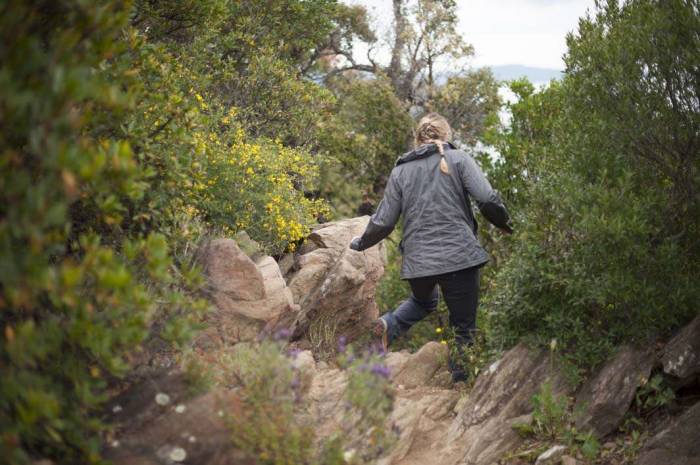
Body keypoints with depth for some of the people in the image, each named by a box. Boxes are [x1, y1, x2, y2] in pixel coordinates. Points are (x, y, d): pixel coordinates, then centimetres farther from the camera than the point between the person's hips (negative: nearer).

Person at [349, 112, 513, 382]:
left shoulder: (400, 171, 10)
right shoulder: (458, 159, 3)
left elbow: (383, 223, 8)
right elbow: (488, 200, -9)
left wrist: (361, 243, 26)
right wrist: (504, 224, 11)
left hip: (417, 259, 3)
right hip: (458, 256, -3)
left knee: (423, 301, 31)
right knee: (463, 327, 9)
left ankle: (389, 324, 5)